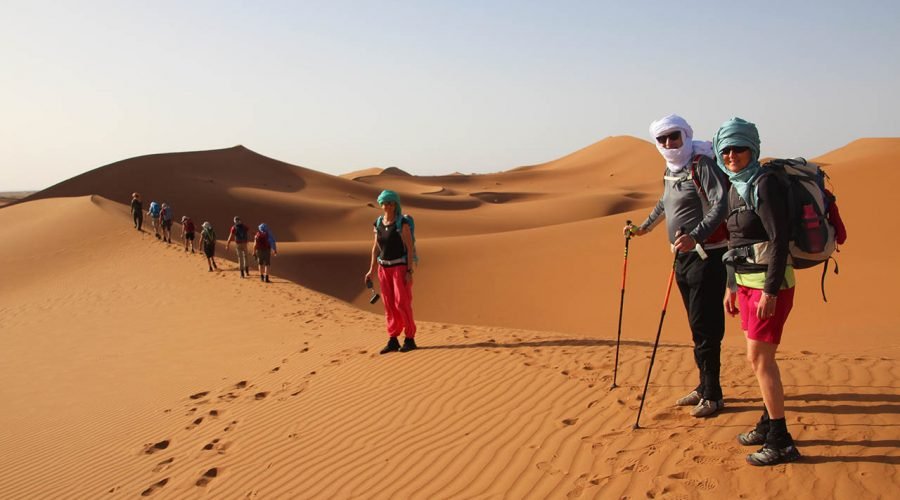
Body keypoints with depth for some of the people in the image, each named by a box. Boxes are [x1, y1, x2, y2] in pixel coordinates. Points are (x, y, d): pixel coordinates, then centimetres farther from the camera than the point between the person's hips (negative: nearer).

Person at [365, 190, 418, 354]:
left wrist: (409, 272, -19)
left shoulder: (403, 223, -13)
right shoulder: (378, 223, 6)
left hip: (401, 267, -6)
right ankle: (393, 341, 12)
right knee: (389, 305, 6)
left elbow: (410, 248, -14)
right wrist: (371, 270, 7)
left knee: (402, 304, -8)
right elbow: (376, 248, 11)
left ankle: (410, 339, 3)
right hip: (385, 268, 6)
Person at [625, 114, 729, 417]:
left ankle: (712, 396, 1)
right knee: (697, 325, 14)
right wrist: (644, 227, 40)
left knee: (705, 326, -7)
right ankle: (704, 387, 24)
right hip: (683, 255, 9)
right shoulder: (671, 169, 13)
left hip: (707, 255, -9)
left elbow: (720, 205, -27)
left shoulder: (702, 165, -14)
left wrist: (695, 236, -40)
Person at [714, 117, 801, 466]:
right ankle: (769, 424, 28)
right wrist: (732, 285, 21)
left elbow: (779, 239, -20)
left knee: (759, 356, -7)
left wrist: (770, 291, -23)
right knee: (758, 355, 15)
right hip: (747, 281, 9)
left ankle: (781, 442, 0)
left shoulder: (764, 185, -15)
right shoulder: (736, 188, 12)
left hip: (769, 283, -9)